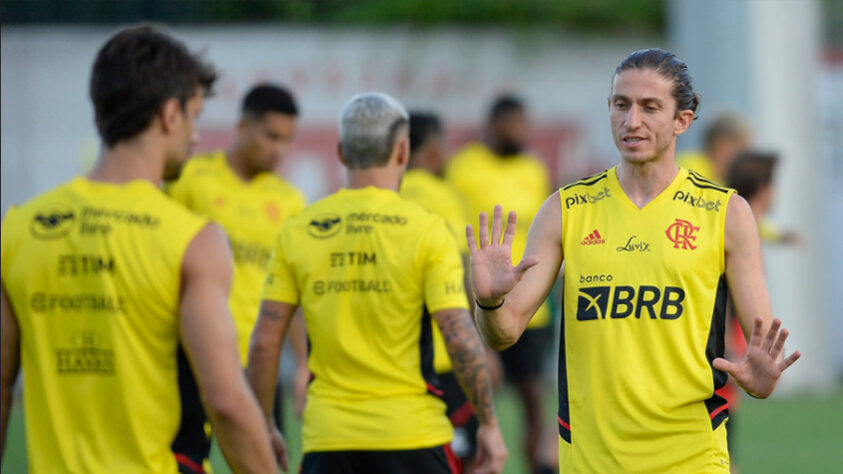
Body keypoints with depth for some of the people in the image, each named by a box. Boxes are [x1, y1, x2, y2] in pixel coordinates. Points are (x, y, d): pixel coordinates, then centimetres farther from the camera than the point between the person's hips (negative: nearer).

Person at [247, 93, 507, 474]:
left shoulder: (297, 231, 4)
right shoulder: (426, 231, -5)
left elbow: (264, 343, 3)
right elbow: (460, 338, -11)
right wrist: (489, 423, -2)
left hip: (326, 441, 2)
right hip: (411, 437, -2)